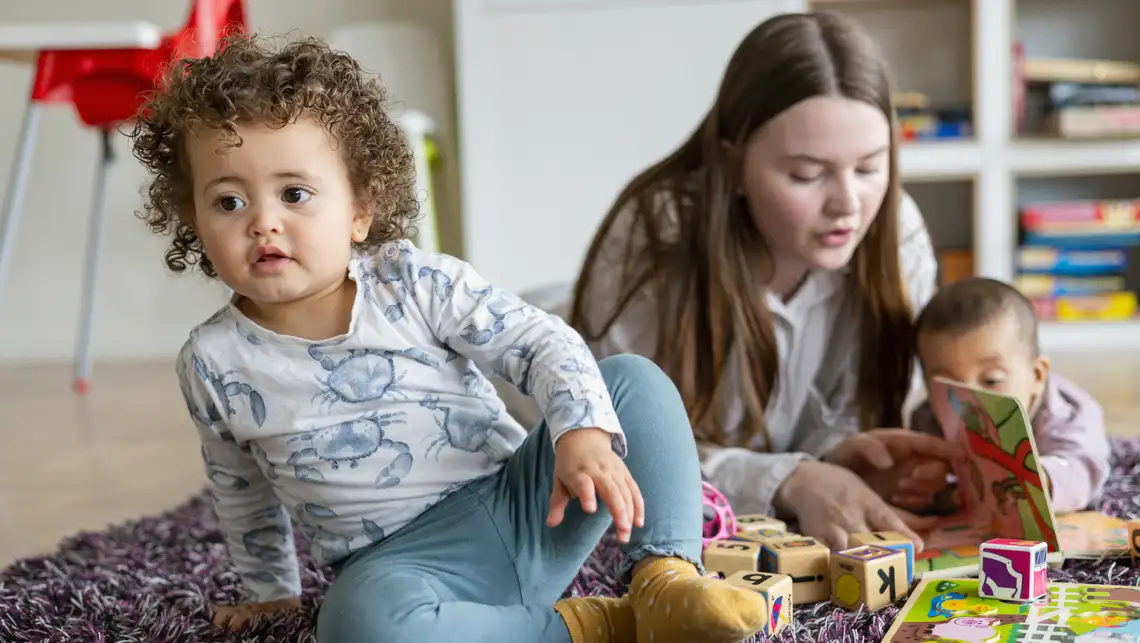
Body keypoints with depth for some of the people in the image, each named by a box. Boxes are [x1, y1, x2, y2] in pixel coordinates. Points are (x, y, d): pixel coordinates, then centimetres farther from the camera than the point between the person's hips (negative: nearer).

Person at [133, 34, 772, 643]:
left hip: (522, 506, 2)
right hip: (401, 559, -1)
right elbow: (242, 489, 16)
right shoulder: (214, 364, -1)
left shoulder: (414, 281, -5)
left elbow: (541, 341, -8)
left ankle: (665, 576, -18)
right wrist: (271, 589, 27)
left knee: (635, 378, -13)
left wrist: (584, 433, -26)